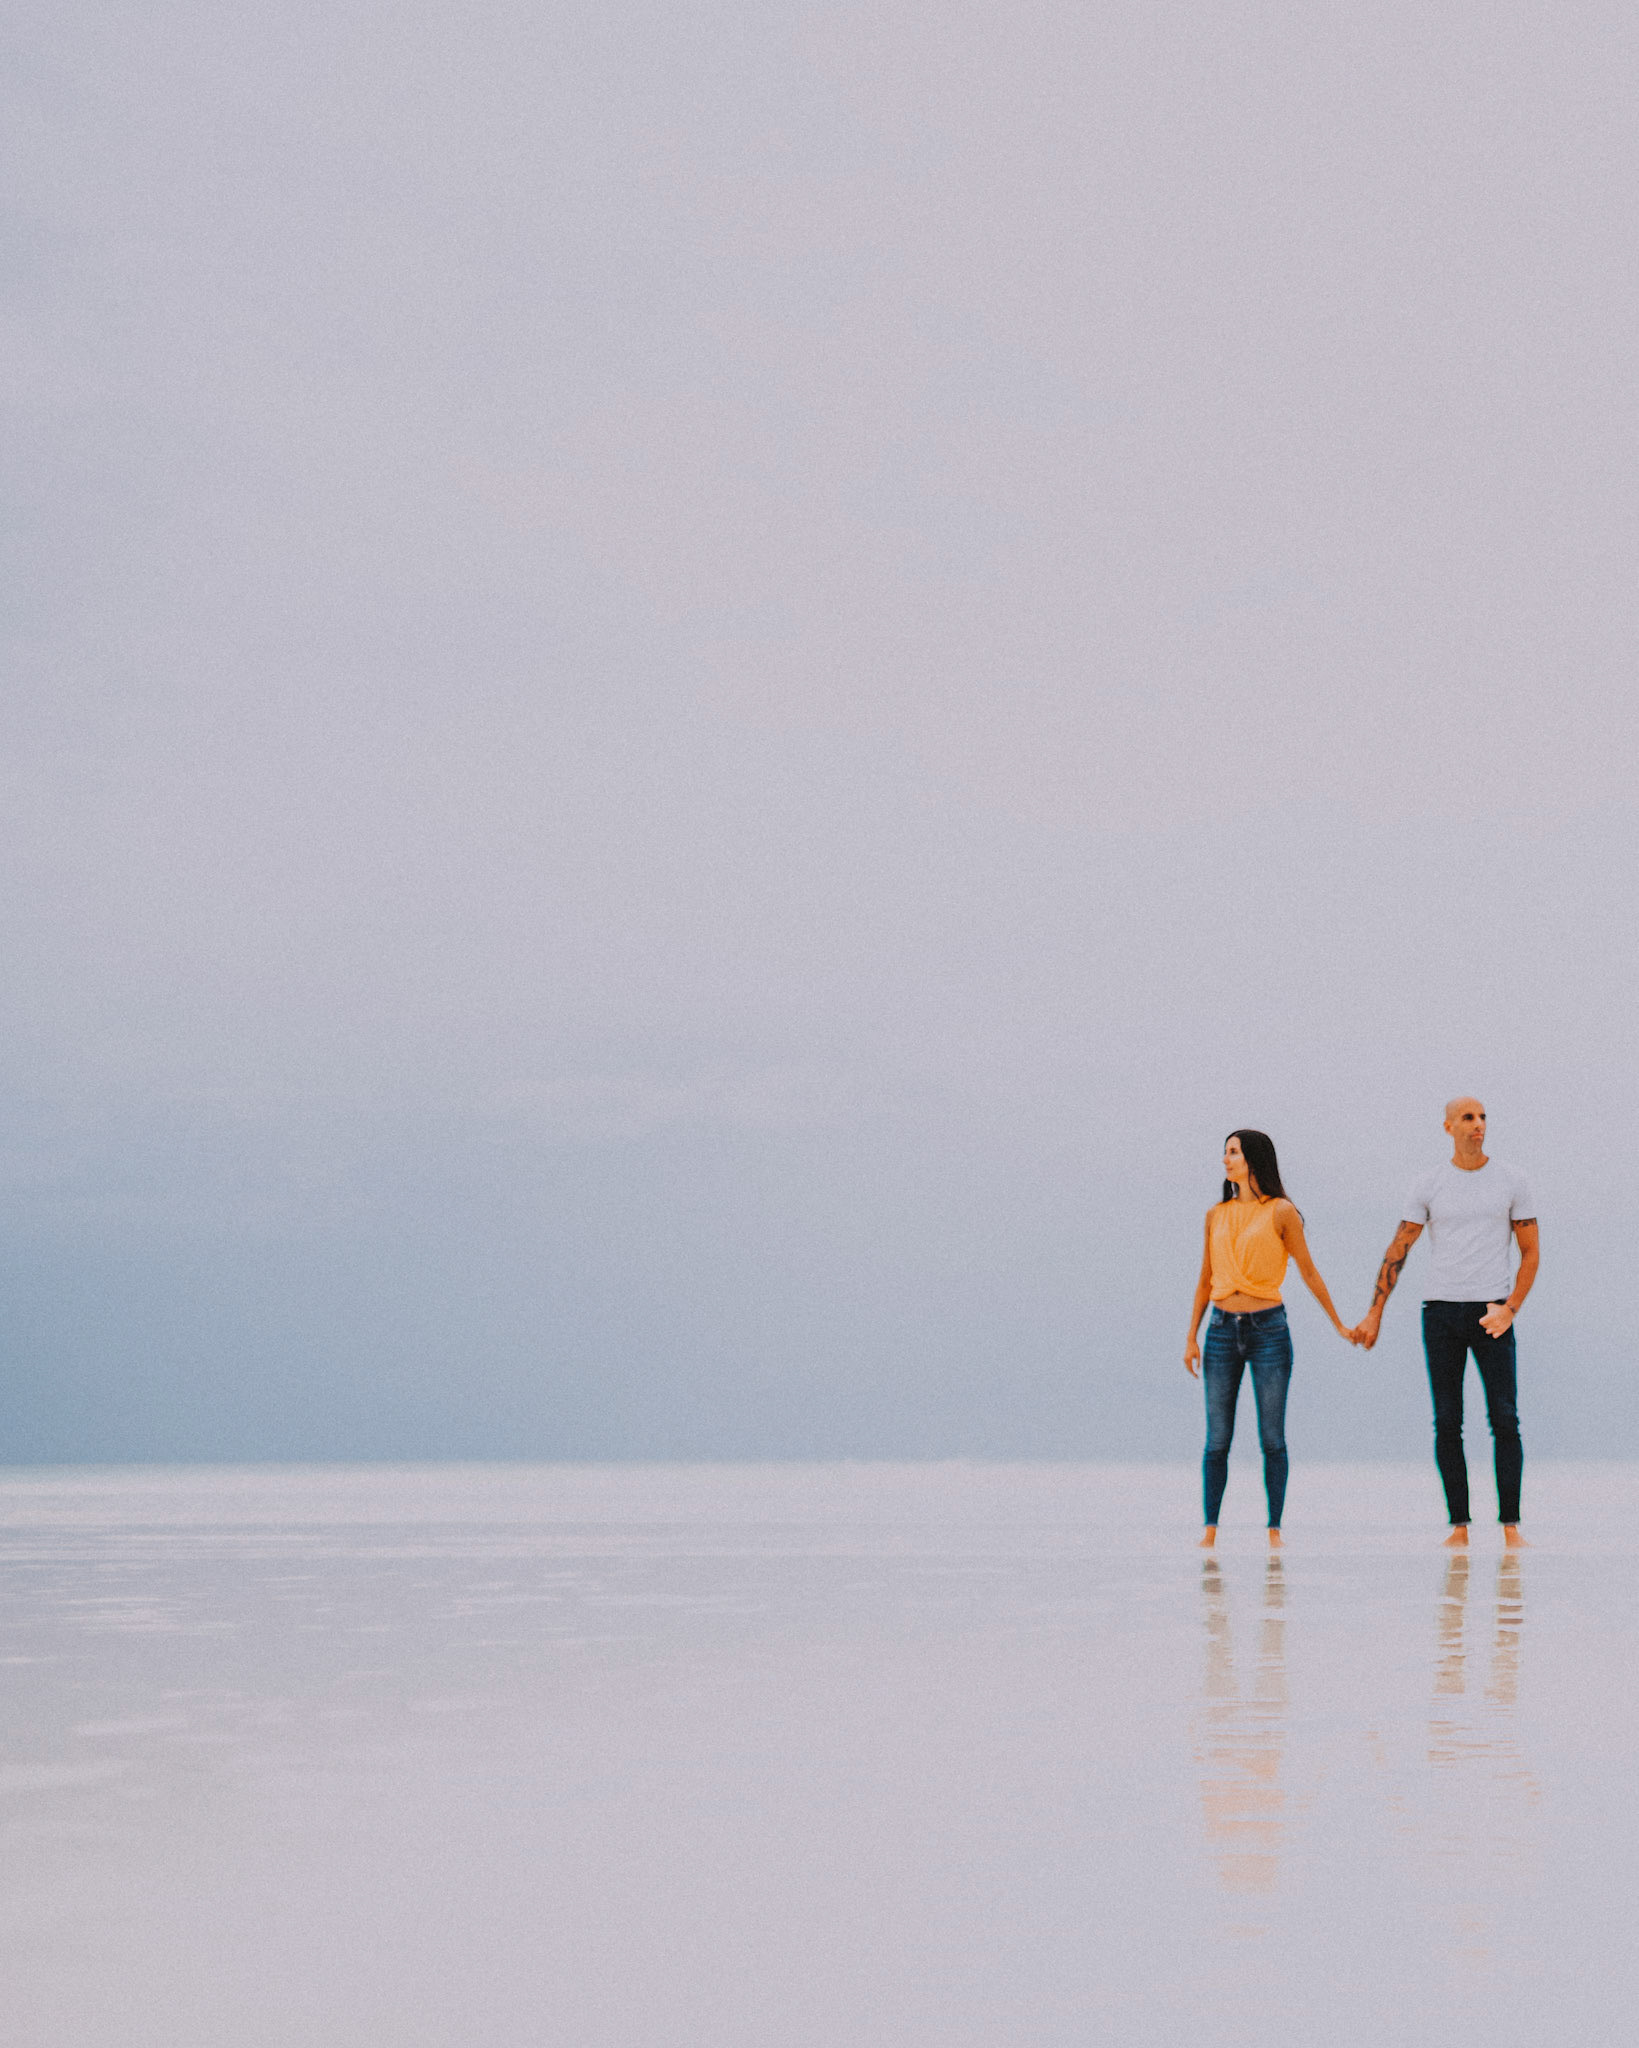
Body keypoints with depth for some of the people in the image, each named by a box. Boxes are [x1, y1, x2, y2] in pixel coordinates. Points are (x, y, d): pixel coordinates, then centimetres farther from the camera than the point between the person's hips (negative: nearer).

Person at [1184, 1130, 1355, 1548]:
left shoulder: (1281, 1212, -1)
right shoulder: (1216, 1216, 10)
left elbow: (1308, 1271, 4)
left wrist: (1339, 1324, 6)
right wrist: (1191, 1338, 10)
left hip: (1268, 1329, -3)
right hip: (1223, 1329, 3)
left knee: (1272, 1439, 0)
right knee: (1217, 1440, 1)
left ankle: (1274, 1529, 6)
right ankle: (1210, 1529, 5)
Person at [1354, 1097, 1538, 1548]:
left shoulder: (1512, 1181, 2)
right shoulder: (1430, 1186, 3)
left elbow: (1531, 1252, 4)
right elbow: (1396, 1252, 8)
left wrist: (1510, 1309, -9)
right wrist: (1374, 1315, 4)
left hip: (1491, 1315, -1)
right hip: (1441, 1311, 1)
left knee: (1504, 1419, -8)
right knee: (1447, 1423, -1)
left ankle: (1510, 1524, -3)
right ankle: (1459, 1524, 5)